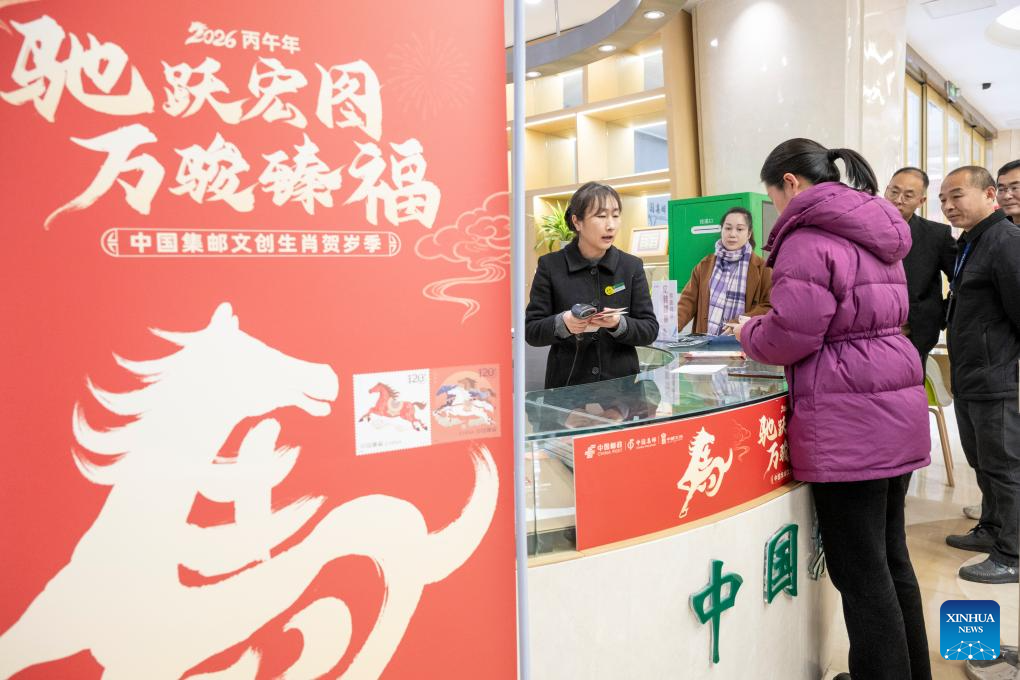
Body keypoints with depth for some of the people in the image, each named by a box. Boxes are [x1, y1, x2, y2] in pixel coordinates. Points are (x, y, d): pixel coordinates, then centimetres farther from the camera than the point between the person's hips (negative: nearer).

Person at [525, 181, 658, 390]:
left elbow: (650, 329, 4)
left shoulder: (632, 266, 6)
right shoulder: (550, 266, 1)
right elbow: (531, 331, -1)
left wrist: (619, 324, -15)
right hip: (567, 385, -1)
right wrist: (562, 324, -19)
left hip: (622, 383, 2)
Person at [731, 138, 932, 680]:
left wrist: (749, 333, 4)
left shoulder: (808, 237, -12)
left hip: (847, 425, -9)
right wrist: (769, 333, 19)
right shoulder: (876, 233, 16)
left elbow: (791, 335, -16)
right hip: (896, 410, 9)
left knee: (859, 573, 0)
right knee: (891, 558, 20)